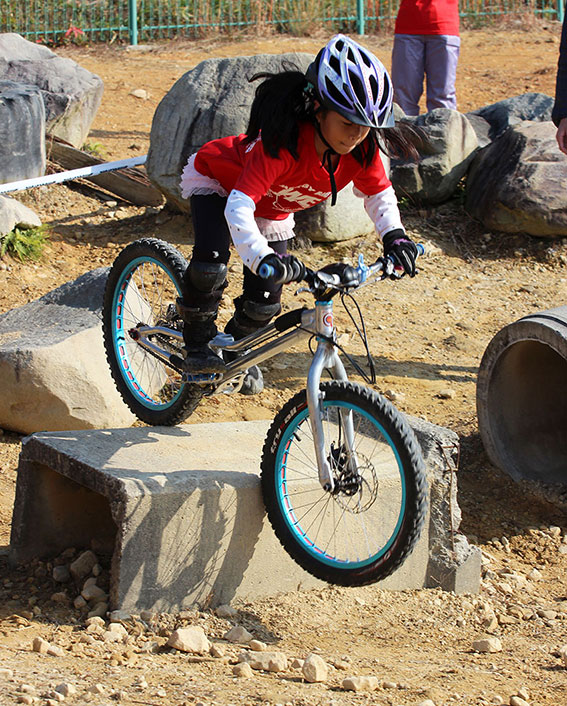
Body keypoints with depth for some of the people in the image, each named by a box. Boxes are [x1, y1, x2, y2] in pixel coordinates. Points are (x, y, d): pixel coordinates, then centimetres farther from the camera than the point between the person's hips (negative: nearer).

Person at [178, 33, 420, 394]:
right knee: (211, 264, -30)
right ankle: (199, 345, -5)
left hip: (273, 210, 5)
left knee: (264, 303, -1)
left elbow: (379, 193, -9)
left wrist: (394, 235, -30)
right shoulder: (283, 143, -45)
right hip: (216, 180, -5)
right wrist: (262, 258, -68)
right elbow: (238, 206, -52)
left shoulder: (362, 150, -28)